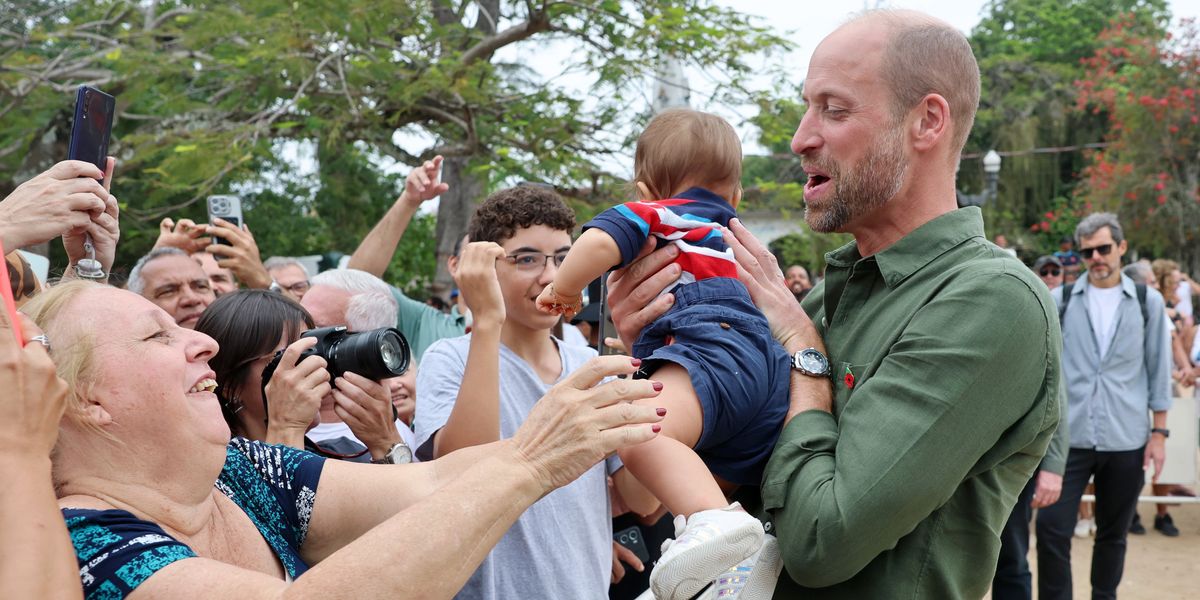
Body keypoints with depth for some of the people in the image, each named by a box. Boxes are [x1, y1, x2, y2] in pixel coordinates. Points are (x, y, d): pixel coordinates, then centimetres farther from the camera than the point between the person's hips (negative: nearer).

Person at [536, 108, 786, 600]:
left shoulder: (657, 215, 15)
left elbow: (598, 243, -5)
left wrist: (565, 288, 15)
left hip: (713, 342, -9)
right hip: (775, 367, 9)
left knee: (639, 430, -33)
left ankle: (712, 521, -55)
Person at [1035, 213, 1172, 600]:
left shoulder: (1148, 302, 4)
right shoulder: (1060, 300, 3)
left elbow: (1159, 371, 6)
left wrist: (1159, 432, 3)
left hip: (1126, 441, 1)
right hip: (1069, 437, -1)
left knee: (1113, 534, 12)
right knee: (1052, 529, -8)